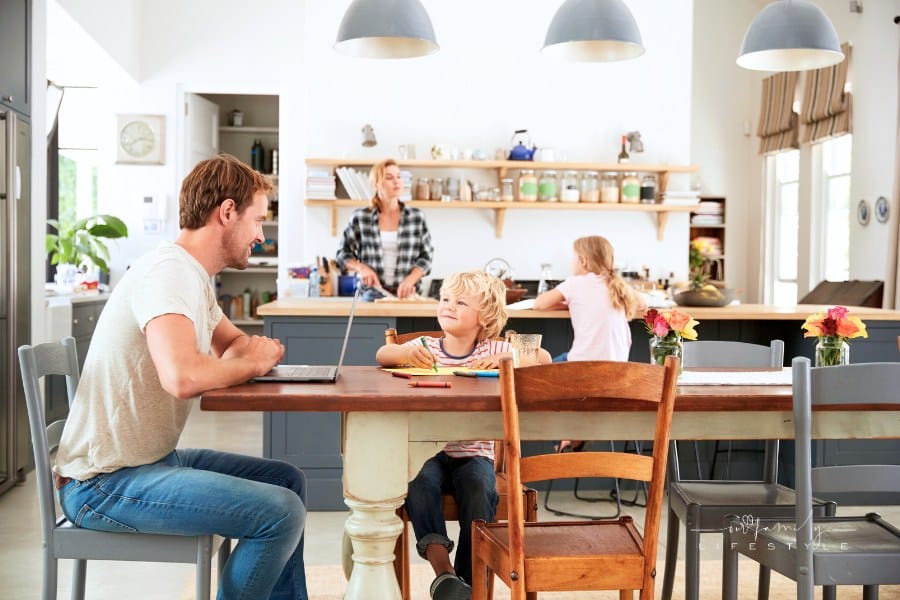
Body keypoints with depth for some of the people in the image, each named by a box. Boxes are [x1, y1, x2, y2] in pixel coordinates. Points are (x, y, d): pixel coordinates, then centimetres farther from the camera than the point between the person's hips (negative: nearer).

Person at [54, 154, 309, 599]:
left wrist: (251, 349, 0)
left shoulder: (194, 278, 10)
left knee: (288, 480, 14)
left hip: (155, 459, 10)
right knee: (281, 512, -19)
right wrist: (250, 364, -16)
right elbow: (182, 376, -37)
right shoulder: (169, 271, -20)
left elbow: (232, 341, 25)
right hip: (103, 483, -10)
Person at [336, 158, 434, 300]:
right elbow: (343, 253, 9)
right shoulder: (359, 218, 0)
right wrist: (361, 268, -10)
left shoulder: (417, 217, 2)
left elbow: (426, 256, 4)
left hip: (407, 295, 1)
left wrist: (410, 280, -12)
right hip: (373, 294, 0)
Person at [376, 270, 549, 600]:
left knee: (480, 493, -29)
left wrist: (504, 360, -20)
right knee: (419, 484, -31)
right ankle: (442, 570, -27)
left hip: (474, 453, 0)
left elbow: (543, 358, -2)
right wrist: (405, 353, -30)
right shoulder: (425, 346, 6)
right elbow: (381, 355, -7)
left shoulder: (493, 350, 5)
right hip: (429, 451, 0)